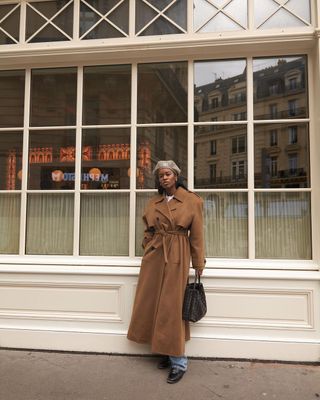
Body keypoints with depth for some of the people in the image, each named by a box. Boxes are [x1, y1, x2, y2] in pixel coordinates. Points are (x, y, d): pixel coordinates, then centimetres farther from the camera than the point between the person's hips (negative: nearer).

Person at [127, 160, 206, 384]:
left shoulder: (192, 201, -4)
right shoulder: (154, 203, 8)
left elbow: (196, 235, -2)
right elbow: (148, 232, 13)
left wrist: (198, 265, 0)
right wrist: (148, 254, 9)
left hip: (177, 258, -5)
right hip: (154, 256, 5)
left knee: (171, 306, -2)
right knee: (153, 304, 9)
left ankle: (179, 361, 12)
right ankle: (166, 351, 27)